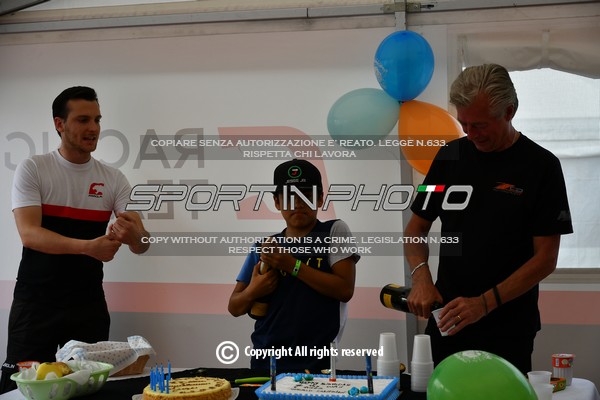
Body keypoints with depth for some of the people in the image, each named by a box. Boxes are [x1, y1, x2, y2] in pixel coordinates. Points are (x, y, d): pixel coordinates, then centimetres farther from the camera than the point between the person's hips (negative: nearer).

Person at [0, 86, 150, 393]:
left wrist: (134, 235, -28)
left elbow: (141, 245, -2)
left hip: (89, 304, 3)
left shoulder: (113, 180, 3)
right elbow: (29, 233, -17)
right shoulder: (32, 169, -5)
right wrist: (88, 246, -33)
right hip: (35, 301, -2)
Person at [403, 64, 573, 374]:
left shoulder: (541, 166, -9)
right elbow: (416, 228, 9)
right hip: (446, 320, 4)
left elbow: (546, 257, -11)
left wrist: (485, 302, -20)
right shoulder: (449, 156, 3)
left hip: (507, 330, -3)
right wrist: (421, 276, -11)